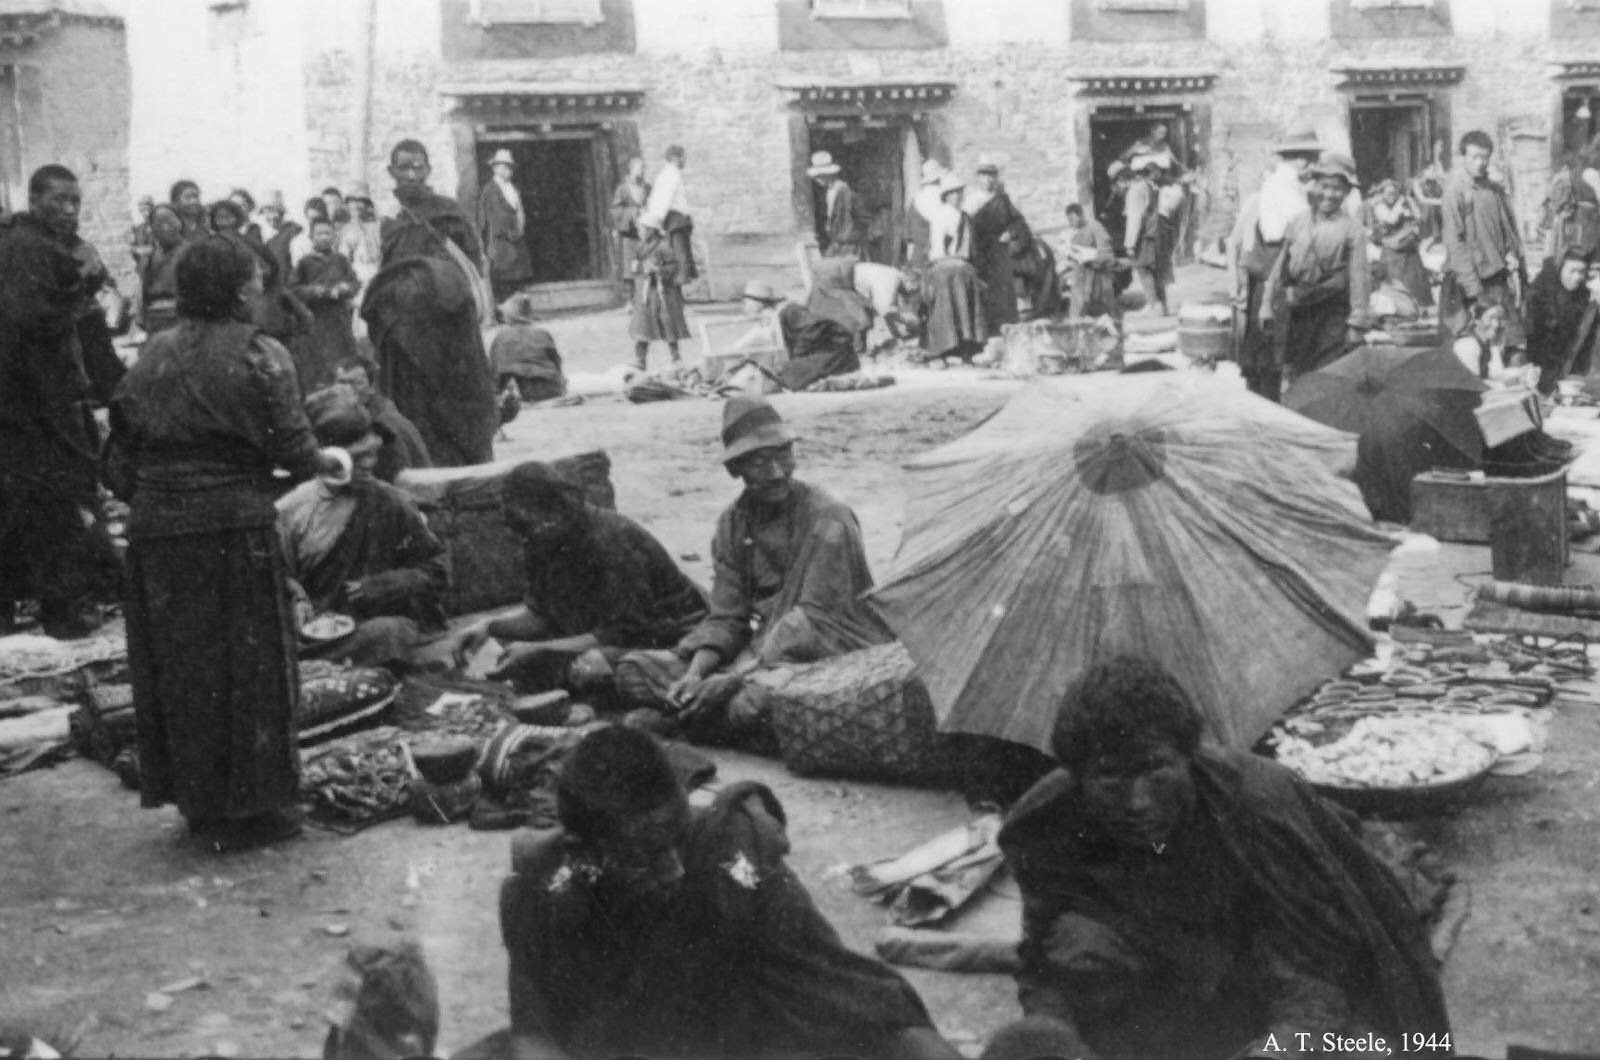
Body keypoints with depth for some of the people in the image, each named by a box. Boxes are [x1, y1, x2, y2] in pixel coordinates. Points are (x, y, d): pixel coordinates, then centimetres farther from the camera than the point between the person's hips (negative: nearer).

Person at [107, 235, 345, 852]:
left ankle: (194, 797, 23)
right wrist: (329, 463, 12)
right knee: (248, 664, 6)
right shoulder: (258, 358, -8)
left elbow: (121, 458, 6)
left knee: (178, 666, 13)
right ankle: (249, 806, 11)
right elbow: (293, 449, -7)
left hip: (157, 526, 5)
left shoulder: (151, 358, 7)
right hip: (235, 524, -5)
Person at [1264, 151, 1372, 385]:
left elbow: (1358, 278, -3)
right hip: (1295, 313, 3)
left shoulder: (1353, 230, -2)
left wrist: (1356, 324, -7)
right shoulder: (1297, 223, 8)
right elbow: (1281, 267, 13)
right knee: (1291, 375, 7)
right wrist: (1268, 306, 13)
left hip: (1332, 317, -3)